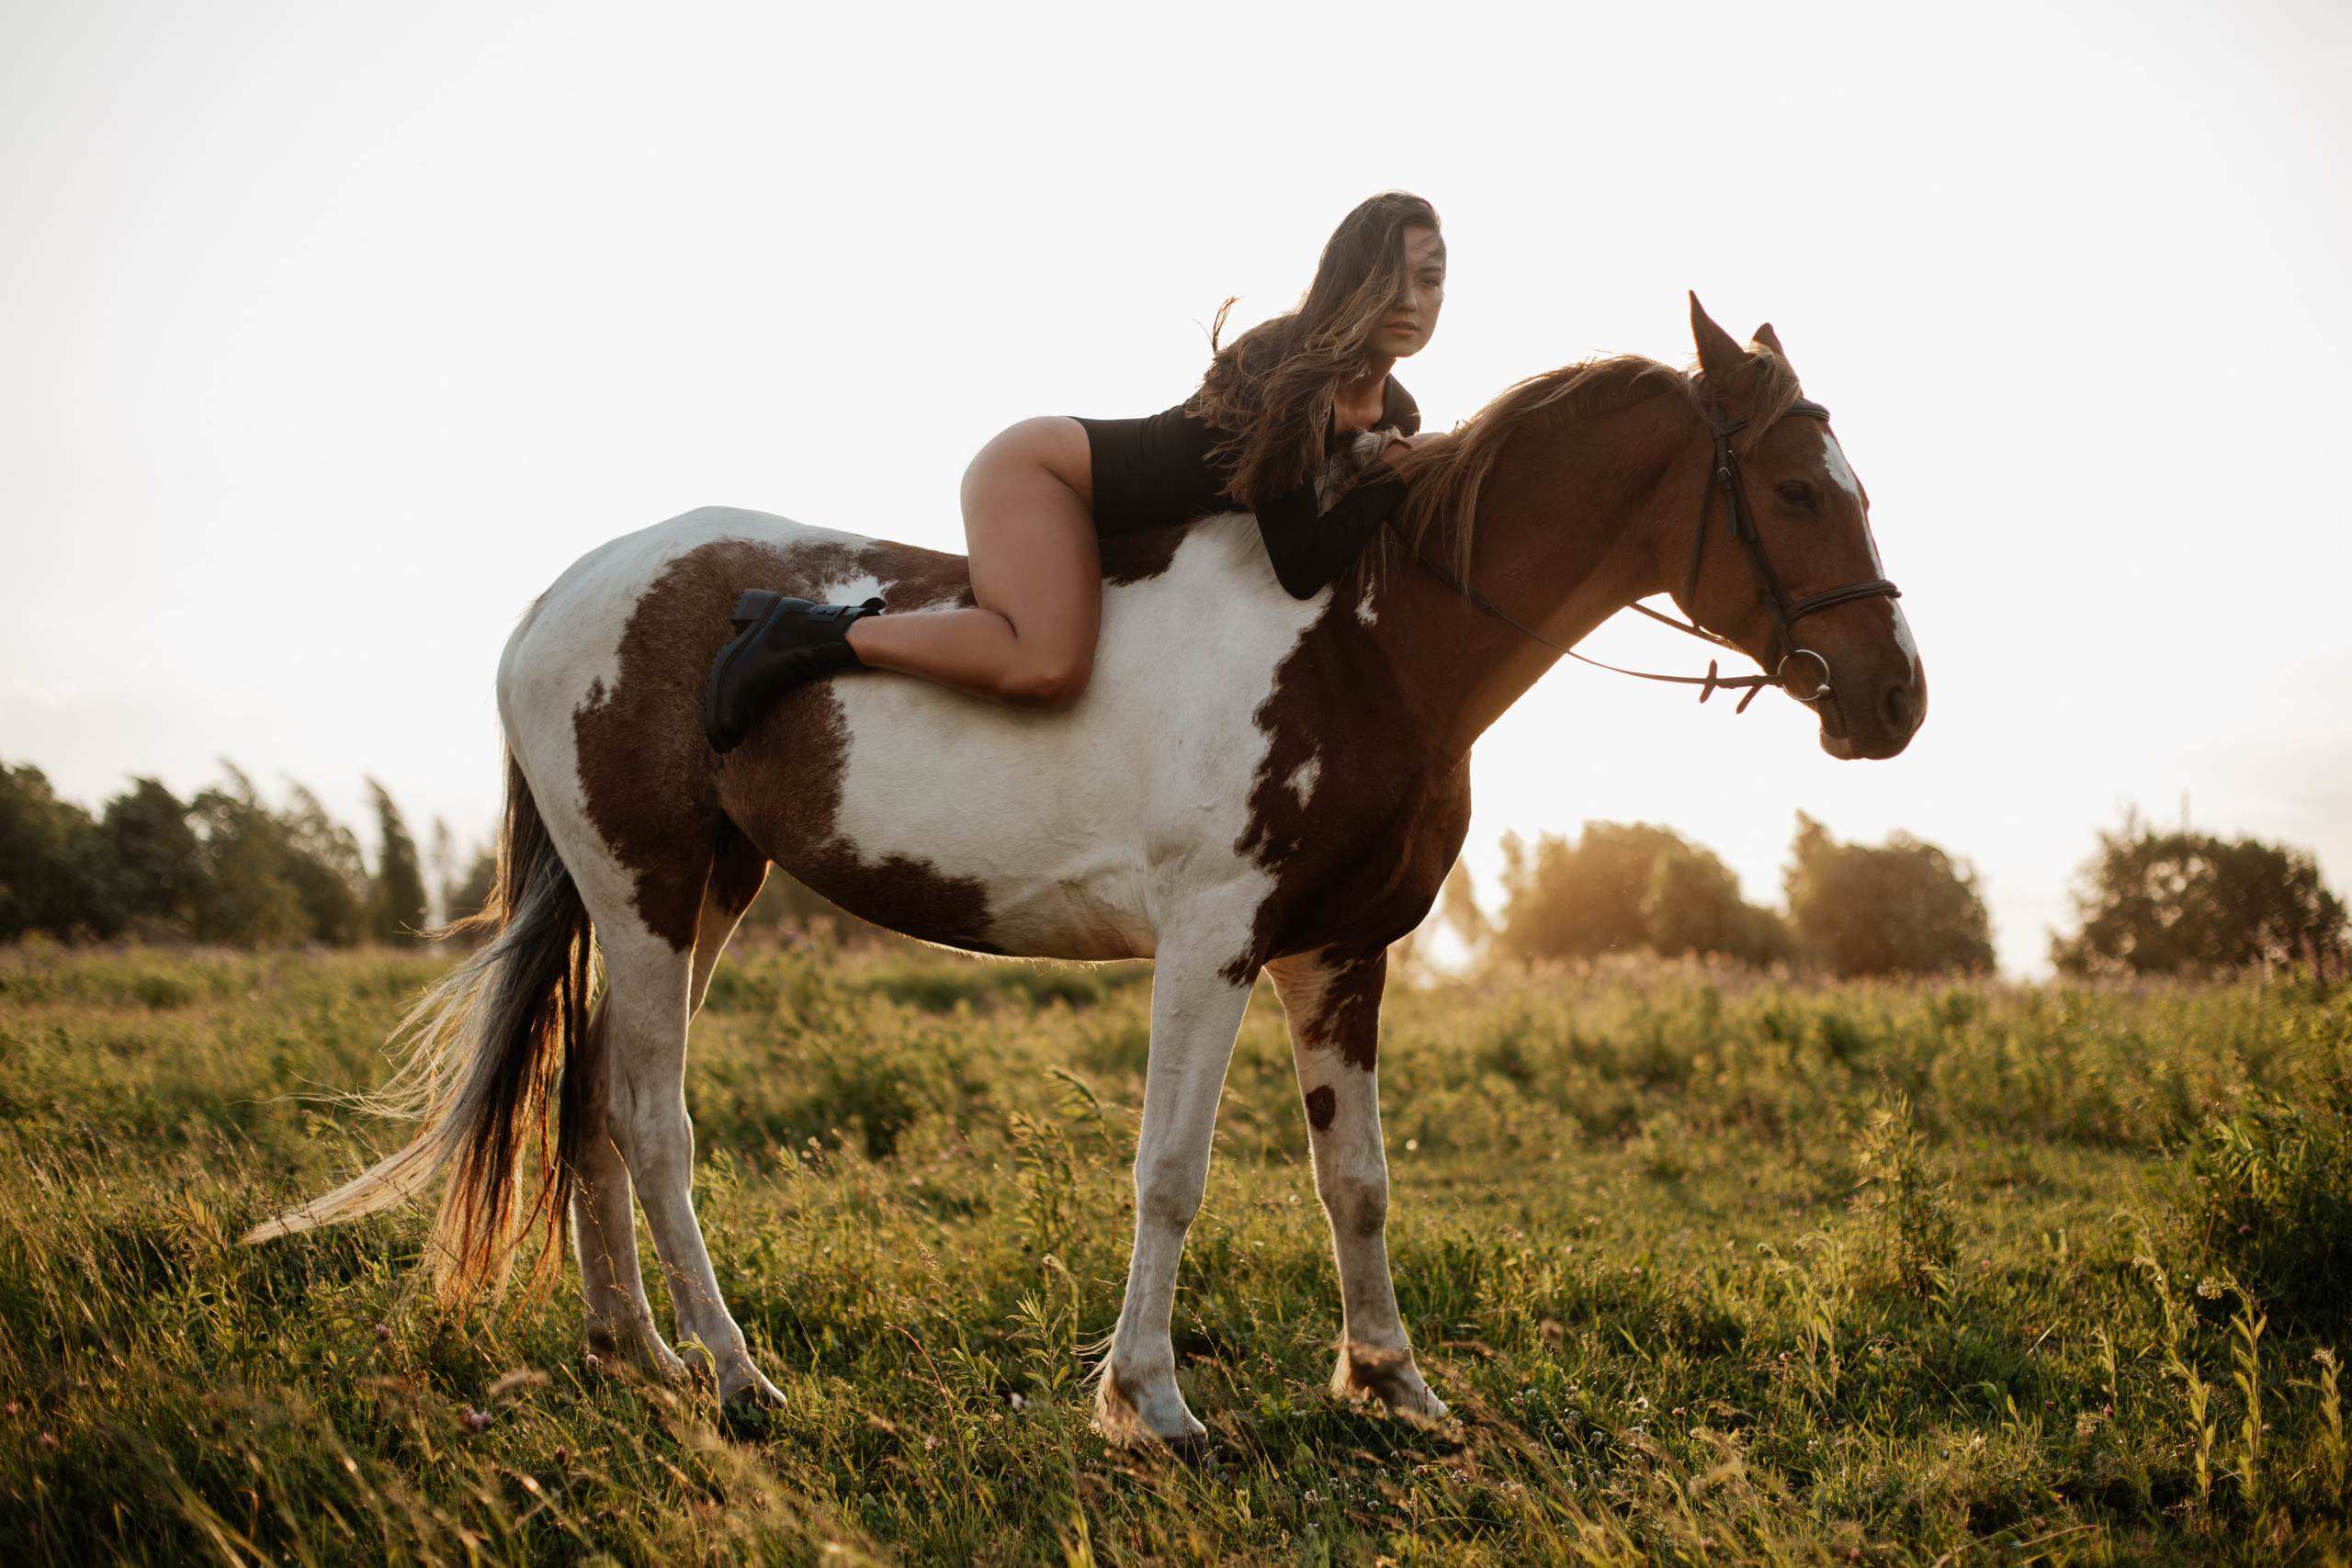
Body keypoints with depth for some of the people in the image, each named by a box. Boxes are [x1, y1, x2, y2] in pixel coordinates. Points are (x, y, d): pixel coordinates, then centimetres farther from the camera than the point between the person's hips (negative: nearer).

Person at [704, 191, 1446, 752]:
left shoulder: (1384, 407, -1)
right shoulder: (1285, 376, -27)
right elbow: (1301, 568, -33)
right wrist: (1392, 480, -24)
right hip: (1036, 470, -10)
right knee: (1047, 666, -32)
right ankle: (819, 634, -16)